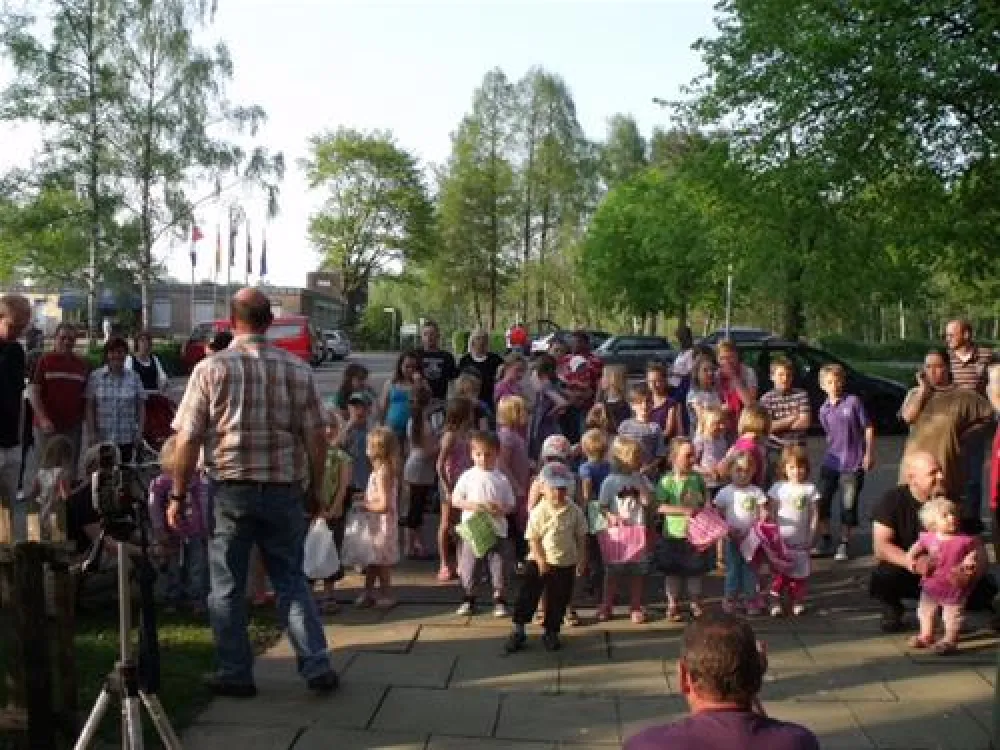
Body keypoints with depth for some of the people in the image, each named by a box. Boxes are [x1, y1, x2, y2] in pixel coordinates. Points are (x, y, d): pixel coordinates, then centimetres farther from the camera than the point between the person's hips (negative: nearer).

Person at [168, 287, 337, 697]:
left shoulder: (211, 368, -4)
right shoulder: (298, 369, 1)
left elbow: (188, 438, -6)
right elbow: (316, 438, 1)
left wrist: (177, 496, 1)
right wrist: (314, 490, 12)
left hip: (231, 489, -2)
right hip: (284, 490, 2)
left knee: (227, 586, 11)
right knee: (292, 580, 14)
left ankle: (235, 674, 19)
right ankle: (317, 665, 11)